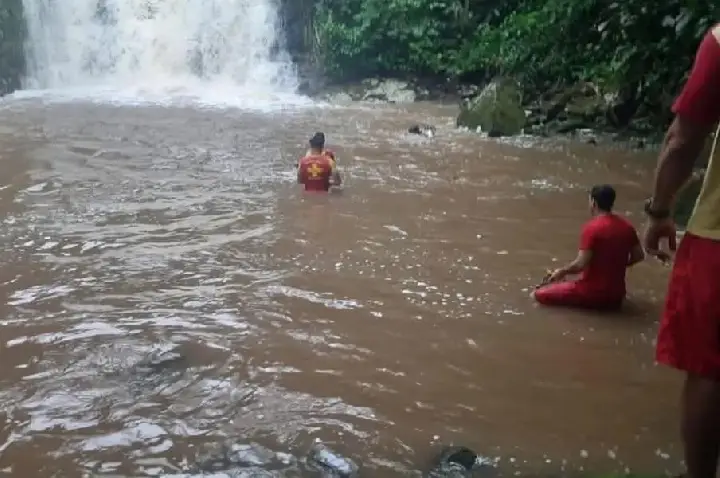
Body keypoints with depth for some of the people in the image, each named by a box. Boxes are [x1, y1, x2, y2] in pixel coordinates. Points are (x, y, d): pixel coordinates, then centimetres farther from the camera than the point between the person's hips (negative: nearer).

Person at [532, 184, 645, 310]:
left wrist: (561, 272, -3)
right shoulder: (626, 226, 3)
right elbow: (639, 256, 13)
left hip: (592, 292, -6)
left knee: (540, 294, -1)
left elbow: (581, 264, -20)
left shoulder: (592, 228, -17)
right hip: (616, 296, 7)